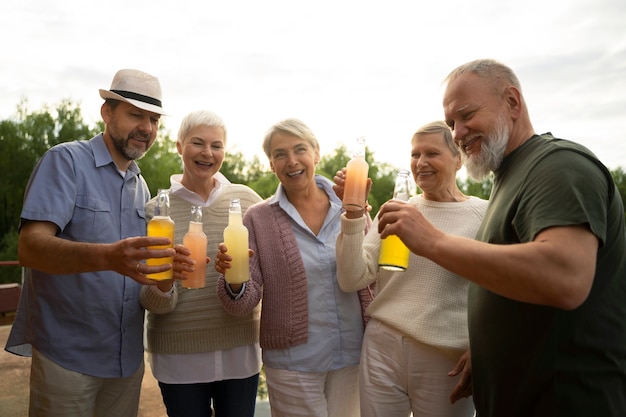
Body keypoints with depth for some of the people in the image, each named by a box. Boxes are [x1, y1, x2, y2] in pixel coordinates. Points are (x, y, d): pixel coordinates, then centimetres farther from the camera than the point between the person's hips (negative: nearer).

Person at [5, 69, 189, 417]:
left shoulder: (141, 186, 9)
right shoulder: (66, 161, -11)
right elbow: (30, 247, -23)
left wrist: (166, 265, -10)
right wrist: (106, 256, -42)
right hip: (68, 355, -6)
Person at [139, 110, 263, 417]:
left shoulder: (247, 200, -4)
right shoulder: (156, 209, -5)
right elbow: (151, 302, -5)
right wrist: (163, 285, -27)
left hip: (240, 350, 1)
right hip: (179, 357, -1)